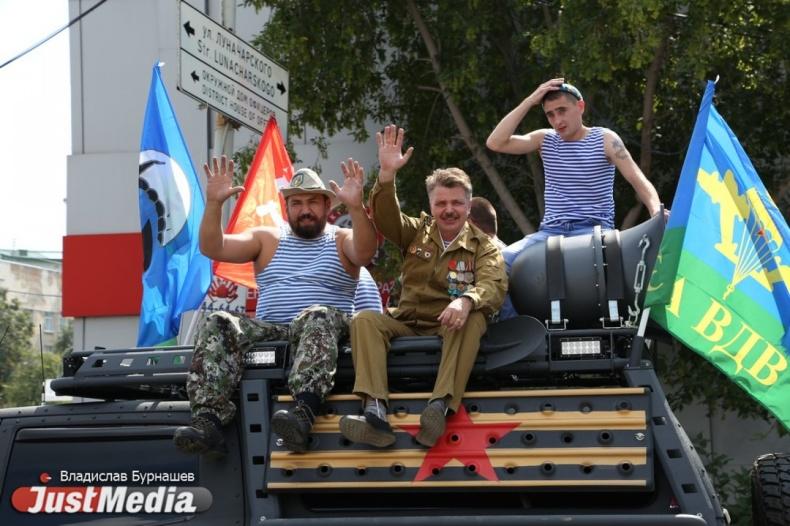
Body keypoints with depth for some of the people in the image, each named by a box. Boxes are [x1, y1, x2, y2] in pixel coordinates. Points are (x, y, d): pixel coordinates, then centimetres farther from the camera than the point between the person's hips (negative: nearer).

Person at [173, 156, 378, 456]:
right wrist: (214, 203, -10)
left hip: (322, 331, -3)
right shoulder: (267, 239, 20)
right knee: (218, 325, -23)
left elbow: (364, 253, -13)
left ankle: (304, 413, -58)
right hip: (268, 331, 3)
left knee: (318, 316, -36)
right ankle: (207, 422, -40)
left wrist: (355, 207, -31)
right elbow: (212, 248, 7)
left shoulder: (341, 240, 13)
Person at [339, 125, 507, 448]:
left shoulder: (483, 246, 6)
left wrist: (466, 300, -38)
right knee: (364, 320, -25)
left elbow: (494, 285, -14)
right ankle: (375, 412, -45)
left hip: (452, 327, -2)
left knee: (474, 319, -35)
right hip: (407, 324, 3)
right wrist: (387, 175, -24)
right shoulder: (417, 232, 14)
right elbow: (385, 217, -5)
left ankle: (441, 406, -51)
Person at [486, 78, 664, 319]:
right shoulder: (545, 139, 12)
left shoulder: (605, 139, 4)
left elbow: (639, 181, -4)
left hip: (594, 229, -3)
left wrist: (657, 213, -25)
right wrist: (529, 101, -4)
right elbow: (495, 143, -2)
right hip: (550, 231, 4)